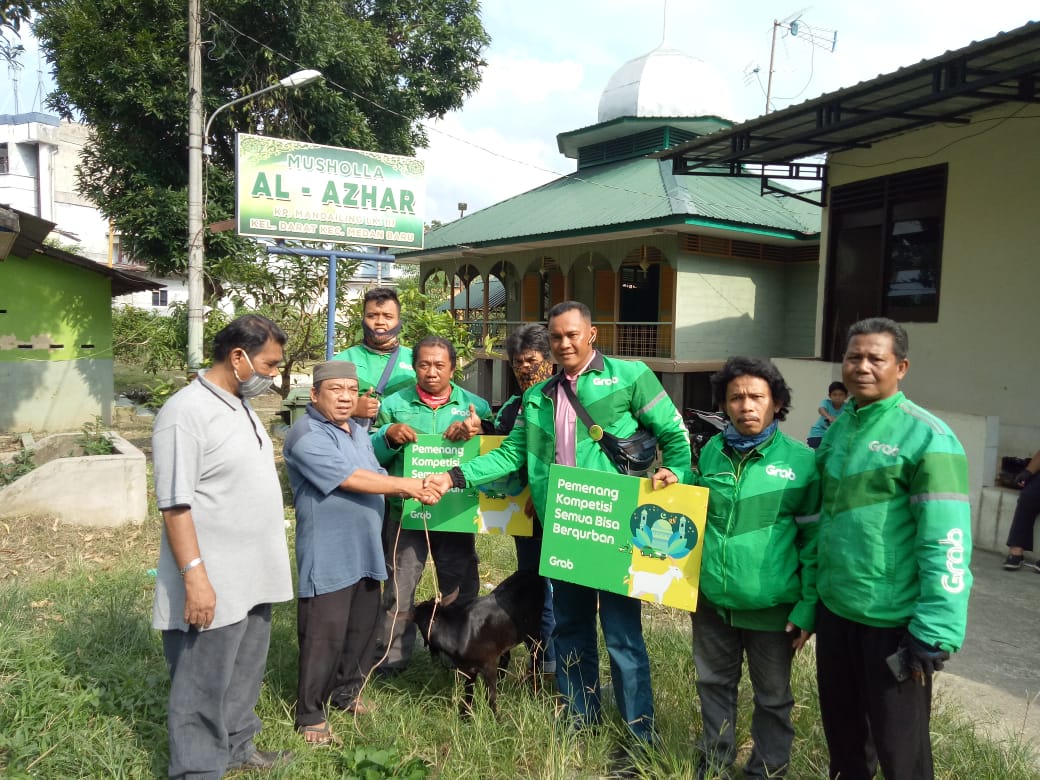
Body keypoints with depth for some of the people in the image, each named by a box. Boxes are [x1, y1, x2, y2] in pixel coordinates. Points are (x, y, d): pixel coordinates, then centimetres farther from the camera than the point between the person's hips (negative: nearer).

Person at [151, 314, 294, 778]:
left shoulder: (242, 406, 10)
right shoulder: (186, 412, -18)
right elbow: (175, 505, -20)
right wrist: (195, 576, -23)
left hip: (253, 576, 9)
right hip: (213, 584, -9)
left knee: (243, 675, 21)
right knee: (204, 688, 6)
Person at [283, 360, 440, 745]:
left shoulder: (358, 431, 14)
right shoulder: (307, 436, -15)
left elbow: (377, 477, 14)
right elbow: (350, 479, -22)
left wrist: (415, 491, -6)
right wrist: (404, 485, -14)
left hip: (365, 551, 8)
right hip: (328, 556, -8)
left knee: (363, 628, 17)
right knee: (324, 636, -1)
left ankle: (347, 692, 34)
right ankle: (310, 714, 13)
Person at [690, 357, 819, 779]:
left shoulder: (801, 461, -10)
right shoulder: (711, 452, 2)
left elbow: (814, 541, -7)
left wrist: (809, 608, -9)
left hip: (770, 607, -4)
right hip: (711, 599, 4)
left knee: (772, 697, 15)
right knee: (714, 683, 21)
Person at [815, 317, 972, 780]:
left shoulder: (926, 437, -14)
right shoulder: (837, 430, 7)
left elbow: (946, 544, -18)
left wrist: (935, 633, -20)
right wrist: (813, 594, 15)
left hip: (893, 619, -6)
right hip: (834, 608, 6)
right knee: (841, 724, 21)